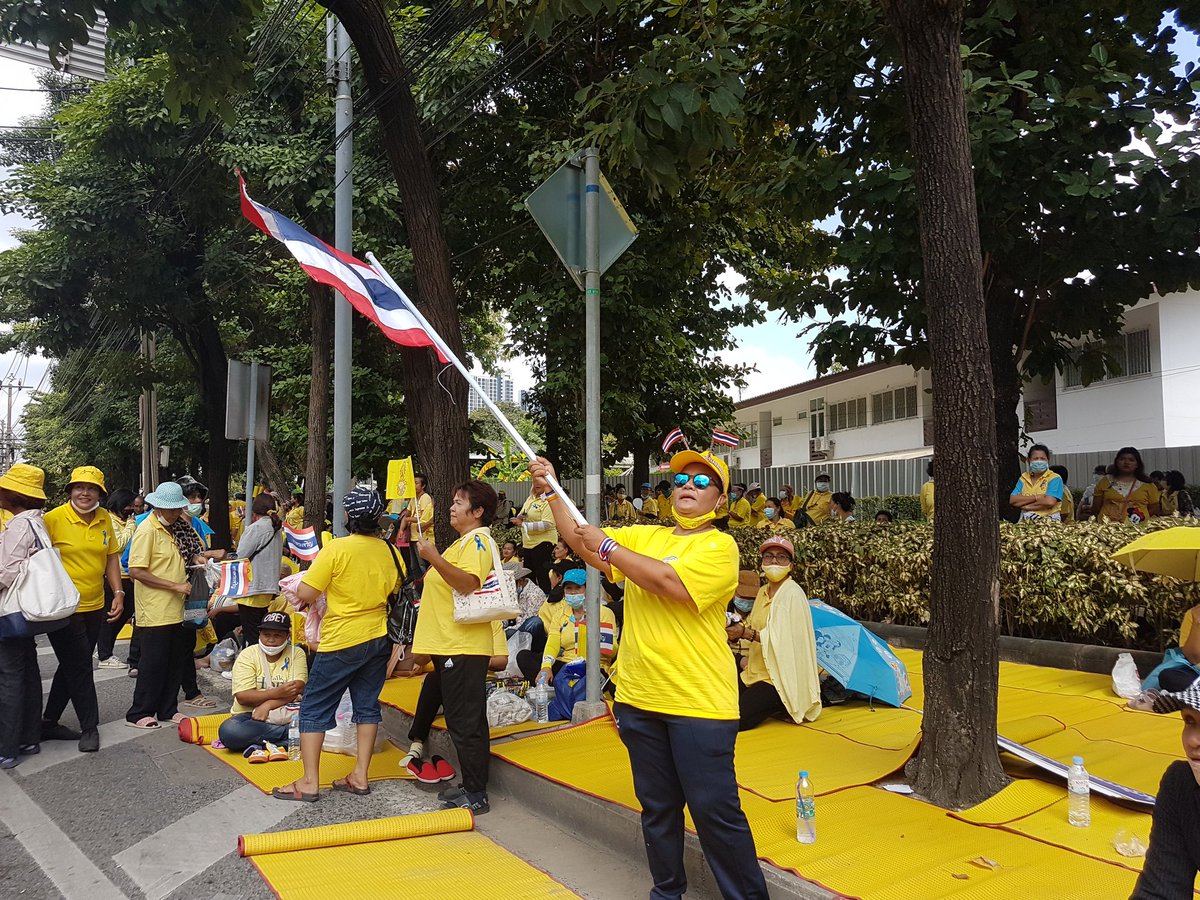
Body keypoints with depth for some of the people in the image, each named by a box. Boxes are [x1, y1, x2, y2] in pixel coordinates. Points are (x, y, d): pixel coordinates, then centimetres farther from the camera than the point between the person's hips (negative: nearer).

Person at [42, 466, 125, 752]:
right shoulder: (54, 518, -12)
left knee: (73, 667, 16)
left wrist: (118, 593, 4)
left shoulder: (105, 519, 5)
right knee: (80, 669, -1)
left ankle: (49, 722, 31)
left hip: (95, 607, 6)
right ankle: (89, 728, 12)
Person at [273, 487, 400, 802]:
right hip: (379, 637, 6)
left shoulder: (337, 548, -17)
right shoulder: (390, 550, -1)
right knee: (367, 705, 14)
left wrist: (316, 565, 1)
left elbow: (304, 594, -16)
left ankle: (310, 782, 7)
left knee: (315, 707, 6)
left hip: (341, 641, -5)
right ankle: (360, 775, 18)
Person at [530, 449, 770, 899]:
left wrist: (607, 545, -15)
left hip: (699, 702, -6)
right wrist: (550, 492, -1)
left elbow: (666, 580, -23)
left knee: (715, 808, -1)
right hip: (639, 696, 6)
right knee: (657, 805, 17)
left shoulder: (719, 546, -8)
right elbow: (582, 543, 8)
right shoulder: (643, 536, 10)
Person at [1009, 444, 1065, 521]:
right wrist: (1036, 497, -7)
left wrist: (1026, 506, -4)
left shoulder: (1055, 479, 2)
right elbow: (1012, 500, 3)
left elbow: (1049, 502, -12)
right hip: (1026, 522, 3)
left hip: (1049, 522, -3)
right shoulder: (1023, 478, 14)